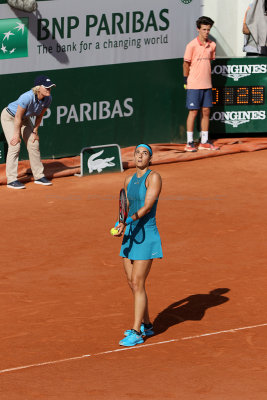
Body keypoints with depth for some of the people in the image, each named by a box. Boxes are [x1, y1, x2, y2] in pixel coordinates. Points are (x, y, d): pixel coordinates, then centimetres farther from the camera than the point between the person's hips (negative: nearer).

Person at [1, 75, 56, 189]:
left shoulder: (48, 99, -19)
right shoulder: (27, 97, -39)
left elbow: (39, 116, -2)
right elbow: (18, 118, -29)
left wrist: (35, 131, 1)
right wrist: (17, 134, -21)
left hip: (25, 118, 7)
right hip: (9, 117, -7)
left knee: (34, 144, 5)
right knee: (15, 145, -16)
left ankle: (39, 176, 16)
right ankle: (11, 180, -13)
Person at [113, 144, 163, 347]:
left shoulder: (154, 177, -10)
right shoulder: (129, 180, 12)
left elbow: (147, 206, -19)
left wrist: (128, 221, -30)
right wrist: (120, 225, 4)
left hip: (146, 236, -8)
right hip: (131, 235, 8)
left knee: (137, 284, -10)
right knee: (133, 283, 12)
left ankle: (137, 333, -7)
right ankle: (146, 325, 25)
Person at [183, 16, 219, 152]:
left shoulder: (212, 45, 7)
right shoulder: (192, 45, -9)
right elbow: (186, 64, -4)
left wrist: (207, 77, 15)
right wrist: (186, 81, -2)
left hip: (207, 85, 5)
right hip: (194, 85, -5)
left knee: (206, 112, 7)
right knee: (193, 112, -4)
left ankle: (204, 142, 13)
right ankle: (189, 142, 1)